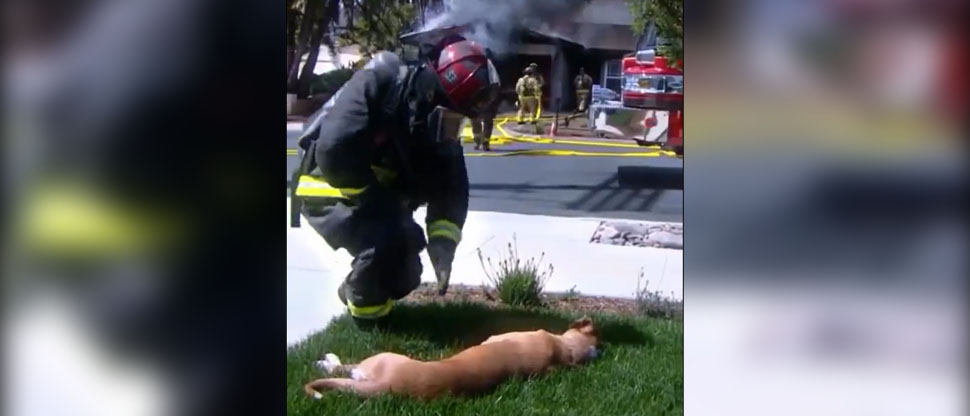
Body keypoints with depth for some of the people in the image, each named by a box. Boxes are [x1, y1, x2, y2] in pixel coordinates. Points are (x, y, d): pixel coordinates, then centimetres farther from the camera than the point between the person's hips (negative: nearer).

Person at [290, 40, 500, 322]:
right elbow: (334, 152, -34)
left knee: (403, 269, 5)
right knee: (386, 241, -29)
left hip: (375, 199, 7)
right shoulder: (376, 87, -25)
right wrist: (379, 201, -25)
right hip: (328, 191, -7)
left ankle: (357, 289, 34)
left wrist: (443, 243, -20)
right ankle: (365, 306, -2)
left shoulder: (441, 130, -4)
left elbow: (451, 191, -5)